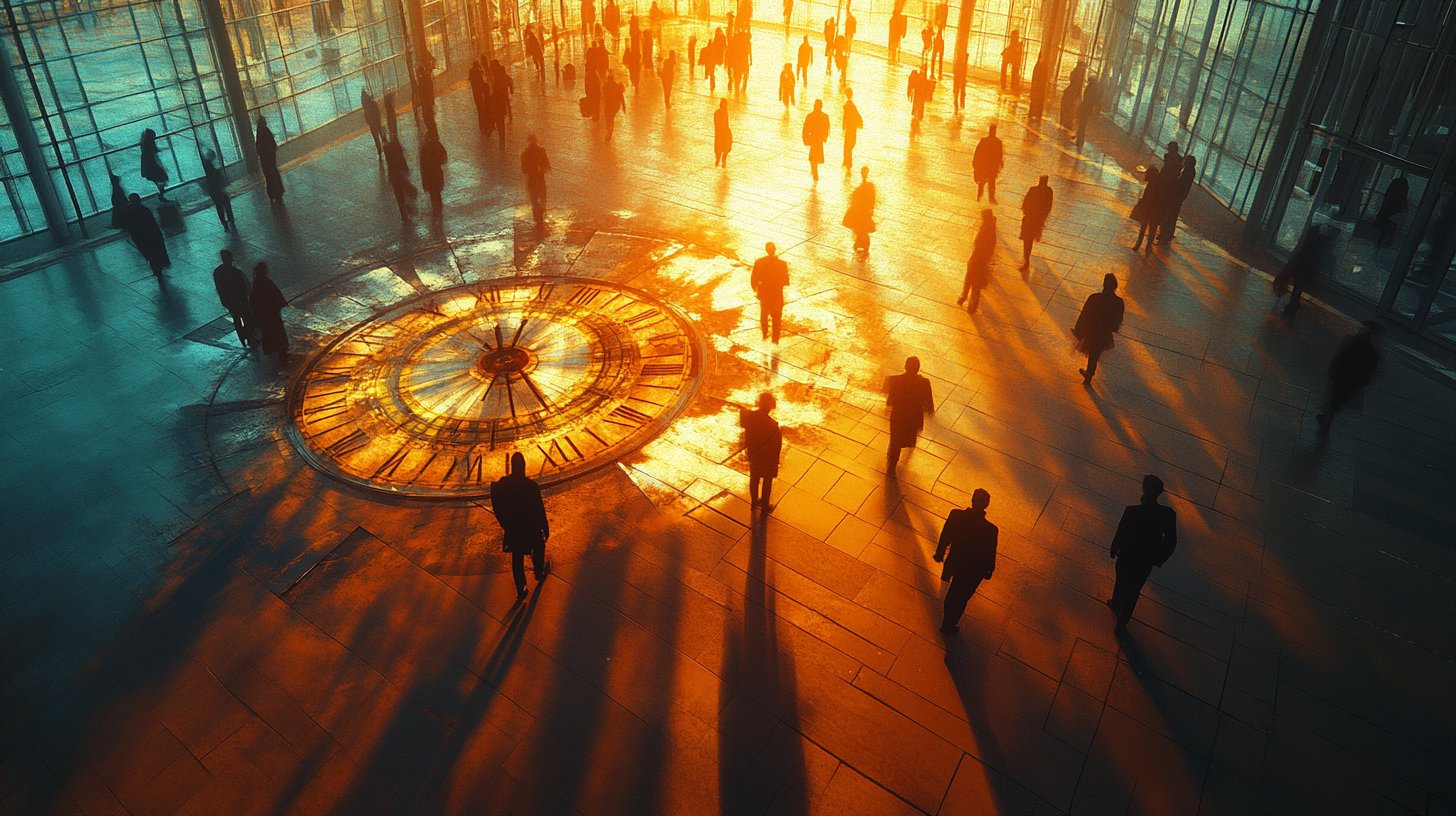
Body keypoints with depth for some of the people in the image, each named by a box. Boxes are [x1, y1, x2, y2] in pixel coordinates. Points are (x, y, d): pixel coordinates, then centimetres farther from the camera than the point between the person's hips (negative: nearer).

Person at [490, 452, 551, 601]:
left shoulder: (501, 485, -17)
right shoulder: (532, 487, -27)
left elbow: (498, 508, -4)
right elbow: (540, 510, -18)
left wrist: (506, 525, 12)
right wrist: (545, 528, -3)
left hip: (512, 529, 2)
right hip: (531, 528, -2)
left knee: (517, 558, 17)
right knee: (538, 549, 28)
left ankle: (520, 591, 23)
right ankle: (539, 574, 51)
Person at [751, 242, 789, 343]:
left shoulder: (758, 262, -17)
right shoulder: (782, 264, -20)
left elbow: (753, 280, -10)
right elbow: (786, 282, -14)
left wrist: (755, 289, 9)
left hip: (764, 294, 2)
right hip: (777, 296, -2)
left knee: (764, 315, 26)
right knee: (776, 318, 15)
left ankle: (765, 335, 40)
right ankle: (775, 340, 18)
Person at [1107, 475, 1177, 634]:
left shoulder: (1131, 512, -31)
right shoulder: (1168, 514, -22)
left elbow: (1120, 533, -18)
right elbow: (1171, 541, -10)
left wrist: (1114, 550, 3)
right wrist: (1160, 559, 7)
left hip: (1127, 557, -2)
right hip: (1147, 560, 3)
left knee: (1121, 583, 27)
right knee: (1134, 590, 23)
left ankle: (1116, 605, 55)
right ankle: (1122, 623, 38)